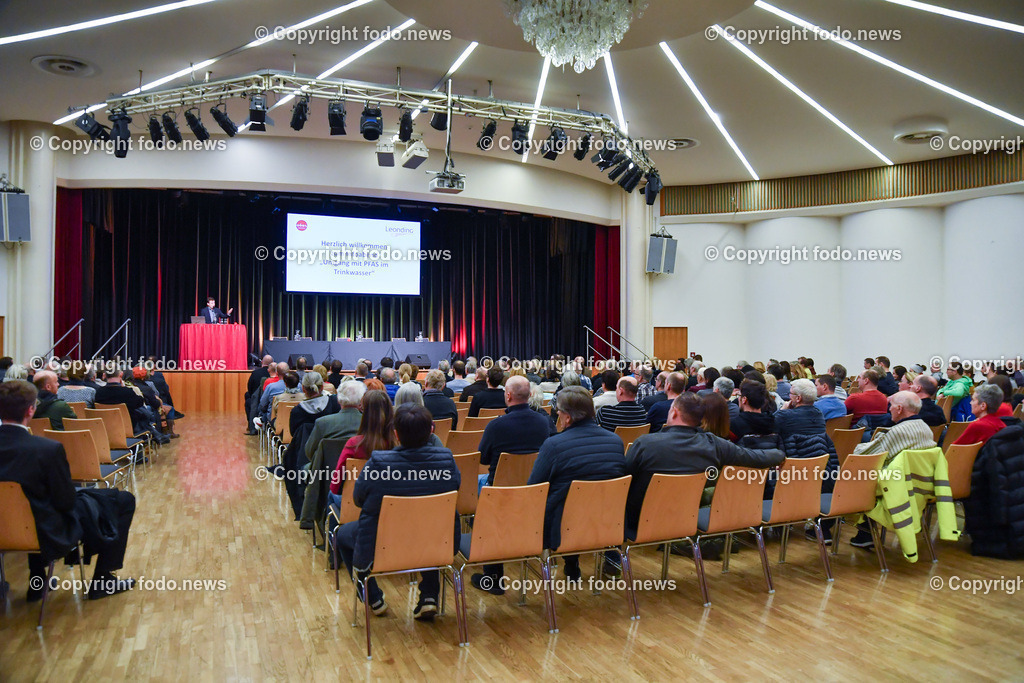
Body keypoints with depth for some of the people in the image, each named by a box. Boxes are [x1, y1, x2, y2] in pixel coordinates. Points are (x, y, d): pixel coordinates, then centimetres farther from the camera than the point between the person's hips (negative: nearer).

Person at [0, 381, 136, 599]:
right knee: (124, 500, 7)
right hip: (48, 535, -6)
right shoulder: (48, 449, -27)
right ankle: (102, 580, 17)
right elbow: (66, 502, -17)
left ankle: (36, 583, 39)